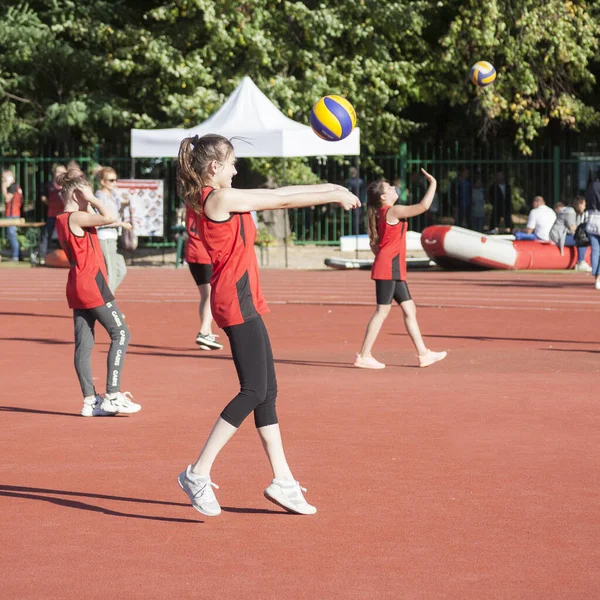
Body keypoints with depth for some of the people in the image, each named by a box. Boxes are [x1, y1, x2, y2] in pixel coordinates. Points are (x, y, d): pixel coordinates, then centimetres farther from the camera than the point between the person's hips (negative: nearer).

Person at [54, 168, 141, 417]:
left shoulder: (62, 220, 14)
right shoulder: (76, 218, -14)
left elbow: (99, 219, 27)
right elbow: (110, 217, -24)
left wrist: (89, 204, 16)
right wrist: (91, 199, -13)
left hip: (78, 288, 10)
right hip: (92, 284, -10)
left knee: (83, 344, 6)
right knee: (120, 333, -5)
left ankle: (90, 401, 6)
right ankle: (112, 396, -10)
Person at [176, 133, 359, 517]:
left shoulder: (216, 199, 14)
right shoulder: (220, 199, -14)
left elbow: (275, 194, 19)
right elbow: (282, 201, -8)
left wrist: (325, 188, 18)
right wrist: (333, 196, 3)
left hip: (243, 302, 10)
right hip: (237, 301, -10)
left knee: (267, 391, 10)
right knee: (254, 391, -10)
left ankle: (283, 481, 14)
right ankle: (199, 474, -9)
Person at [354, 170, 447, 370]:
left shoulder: (382, 214, 16)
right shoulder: (393, 211, -12)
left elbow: (374, 244, 21)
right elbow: (423, 206, -18)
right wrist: (433, 184, -8)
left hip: (394, 270, 10)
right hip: (388, 267, -10)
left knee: (409, 309, 9)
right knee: (382, 311, -8)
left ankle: (423, 354, 11)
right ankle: (364, 356, -6)